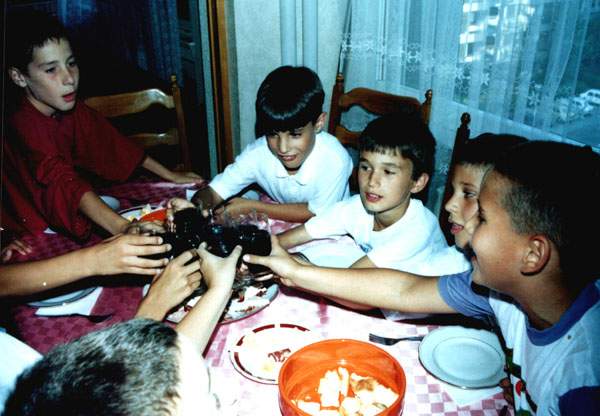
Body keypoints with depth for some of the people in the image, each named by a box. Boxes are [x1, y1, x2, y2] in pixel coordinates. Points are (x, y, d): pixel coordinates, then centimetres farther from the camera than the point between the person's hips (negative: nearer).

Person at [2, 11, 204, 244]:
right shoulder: (23, 126, -28)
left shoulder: (73, 110, -4)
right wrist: (122, 228, -56)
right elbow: (64, 181, -42)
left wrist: (171, 176, 1)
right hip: (33, 223, -7)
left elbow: (112, 144, 2)